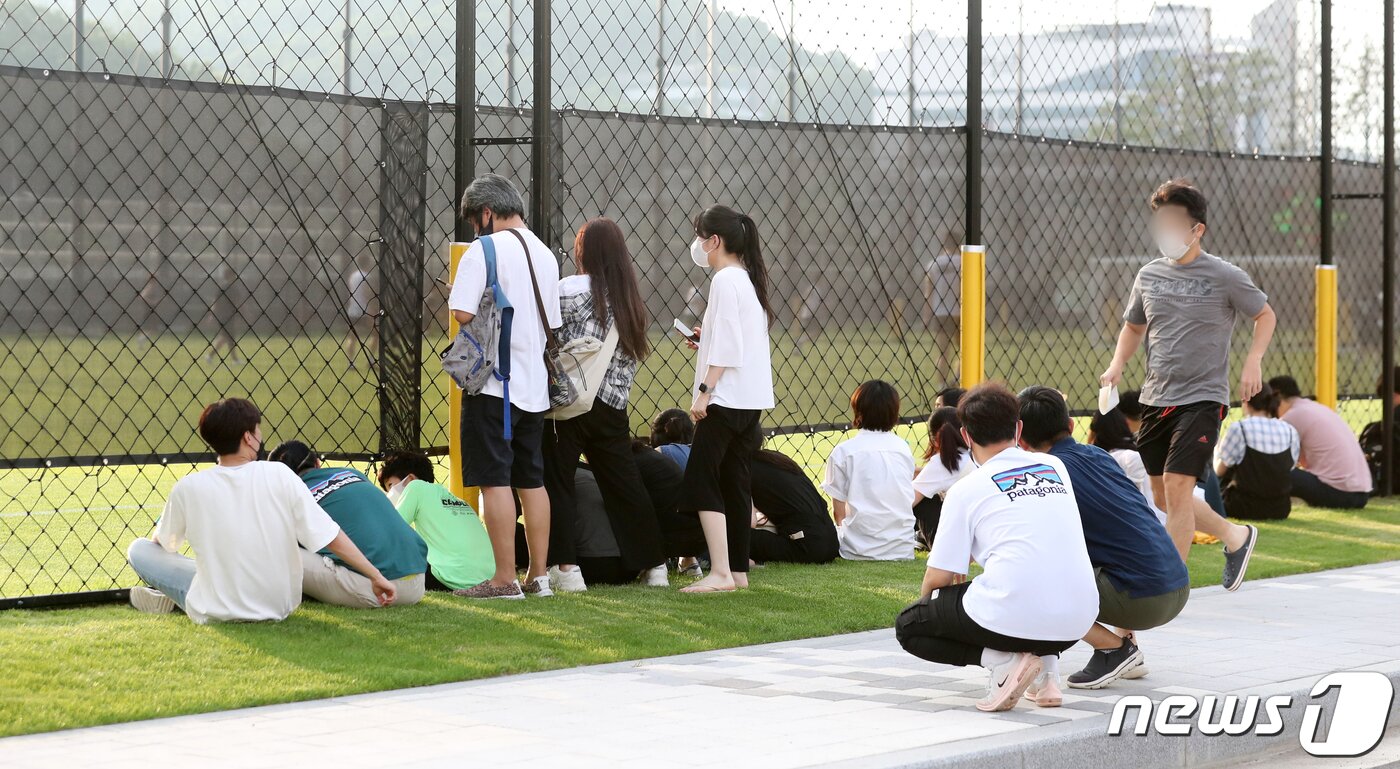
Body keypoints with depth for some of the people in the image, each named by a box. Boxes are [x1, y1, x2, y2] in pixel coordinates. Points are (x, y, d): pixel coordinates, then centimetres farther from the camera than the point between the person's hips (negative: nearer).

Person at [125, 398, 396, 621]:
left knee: (138, 549, 15)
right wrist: (376, 576, -2)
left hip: (215, 612, -1)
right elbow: (331, 537, -11)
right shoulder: (279, 476, -12)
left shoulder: (188, 488, -10)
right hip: (280, 607, 1)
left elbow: (164, 543, 11)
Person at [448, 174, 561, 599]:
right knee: (532, 481, 13)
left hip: (493, 384, -7)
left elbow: (462, 313, -18)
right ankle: (539, 575, 16)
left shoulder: (484, 250, -10)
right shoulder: (545, 254, 13)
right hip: (534, 383, 7)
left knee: (495, 481, -5)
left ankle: (504, 579, -6)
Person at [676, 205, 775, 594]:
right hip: (753, 399, 10)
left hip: (727, 397, -10)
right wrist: (707, 340, 16)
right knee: (735, 484, 11)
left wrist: (705, 390, -18)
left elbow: (727, 345, -18)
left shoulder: (724, 280, -12)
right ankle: (738, 571, 12)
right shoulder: (749, 279, 16)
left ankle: (720, 573, -15)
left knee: (701, 481, -9)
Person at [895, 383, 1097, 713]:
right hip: (1077, 624, 5)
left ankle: (1003, 660, -6)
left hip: (1011, 617, -5)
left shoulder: (966, 489, 2)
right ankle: (1044, 662, 10)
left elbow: (939, 577, 3)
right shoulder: (1055, 467, 16)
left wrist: (925, 597, 26)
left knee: (908, 627, 17)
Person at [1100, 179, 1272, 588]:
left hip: (1203, 397, -6)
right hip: (1156, 398, 6)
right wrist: (1118, 363, 3)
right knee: (1163, 496, 10)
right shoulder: (1149, 275, 7)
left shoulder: (1225, 277, -7)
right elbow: (1134, 327, 21)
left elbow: (1265, 315, 7)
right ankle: (1236, 536, 34)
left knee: (1176, 486, -16)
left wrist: (1253, 361, -8)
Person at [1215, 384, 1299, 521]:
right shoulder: (1290, 432, 1)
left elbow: (1219, 470, 1)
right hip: (1280, 510, 4)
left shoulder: (1239, 428, -10)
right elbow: (1290, 468, 10)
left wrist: (1218, 449, 23)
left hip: (1246, 509, -4)